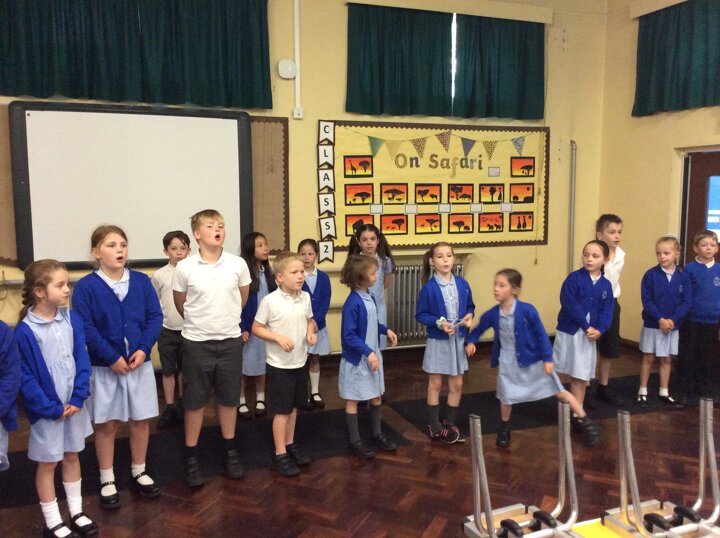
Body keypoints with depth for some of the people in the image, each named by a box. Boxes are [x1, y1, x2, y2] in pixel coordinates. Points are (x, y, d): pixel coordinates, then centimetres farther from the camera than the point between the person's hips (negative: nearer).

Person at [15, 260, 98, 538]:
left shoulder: (72, 319, -5)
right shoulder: (25, 331, -18)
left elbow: (82, 360, -1)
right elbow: (25, 378, -15)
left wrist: (78, 397, -10)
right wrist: (51, 408, -15)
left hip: (74, 404, 4)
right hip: (47, 410, -4)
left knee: (71, 455, 18)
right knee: (47, 462, 11)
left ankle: (76, 512, 34)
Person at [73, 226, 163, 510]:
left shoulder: (142, 281, 0)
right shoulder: (85, 286, -9)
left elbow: (155, 317, -1)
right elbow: (85, 329, -13)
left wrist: (143, 349, -14)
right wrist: (112, 358, -17)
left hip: (139, 362, 3)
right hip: (104, 367, -3)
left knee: (140, 420, 12)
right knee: (106, 424, 9)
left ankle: (139, 473, 31)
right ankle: (107, 481, 25)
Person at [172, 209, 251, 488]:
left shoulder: (238, 264, -6)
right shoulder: (185, 268, -10)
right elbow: (180, 304, 6)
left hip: (230, 341, 2)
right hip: (196, 343, -1)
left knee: (228, 399, 14)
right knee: (194, 402, 9)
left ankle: (230, 451, 30)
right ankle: (191, 457, 23)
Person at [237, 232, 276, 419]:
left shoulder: (268, 273, 5)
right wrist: (241, 328, -16)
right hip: (248, 328, -5)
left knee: (262, 364, 13)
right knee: (244, 365, 6)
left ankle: (260, 400, 27)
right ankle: (241, 402, 19)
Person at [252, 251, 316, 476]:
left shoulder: (305, 297, -1)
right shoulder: (270, 301, -18)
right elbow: (256, 328, -11)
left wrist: (311, 332, -7)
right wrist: (278, 337, -23)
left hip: (300, 362, 6)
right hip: (279, 364, -5)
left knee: (294, 407, 18)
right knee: (282, 410, 3)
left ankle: (290, 445, 35)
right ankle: (280, 455, 16)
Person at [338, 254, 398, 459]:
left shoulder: (369, 297, 1)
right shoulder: (353, 303, -24)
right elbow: (348, 336, -24)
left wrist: (386, 330, 2)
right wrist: (368, 352, -27)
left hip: (373, 355, 8)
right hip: (356, 359, -8)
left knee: (376, 396, 18)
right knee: (353, 400, 8)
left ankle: (377, 434, 35)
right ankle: (355, 441, 21)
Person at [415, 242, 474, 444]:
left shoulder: (462, 284, -3)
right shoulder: (429, 287, -14)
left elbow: (470, 306, 9)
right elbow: (420, 315, -9)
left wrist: (469, 316, -12)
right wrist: (439, 322, -22)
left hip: (459, 340, 4)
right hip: (438, 341, -4)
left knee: (457, 384, 12)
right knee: (435, 384, 9)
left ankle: (449, 423, 28)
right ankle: (434, 426, 21)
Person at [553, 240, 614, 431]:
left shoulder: (606, 285, 5)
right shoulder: (574, 278, -9)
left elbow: (606, 312, 2)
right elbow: (569, 304, -17)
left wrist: (599, 330, -15)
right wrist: (587, 326, -18)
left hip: (590, 335, 4)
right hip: (569, 331, -3)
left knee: (580, 377, 10)